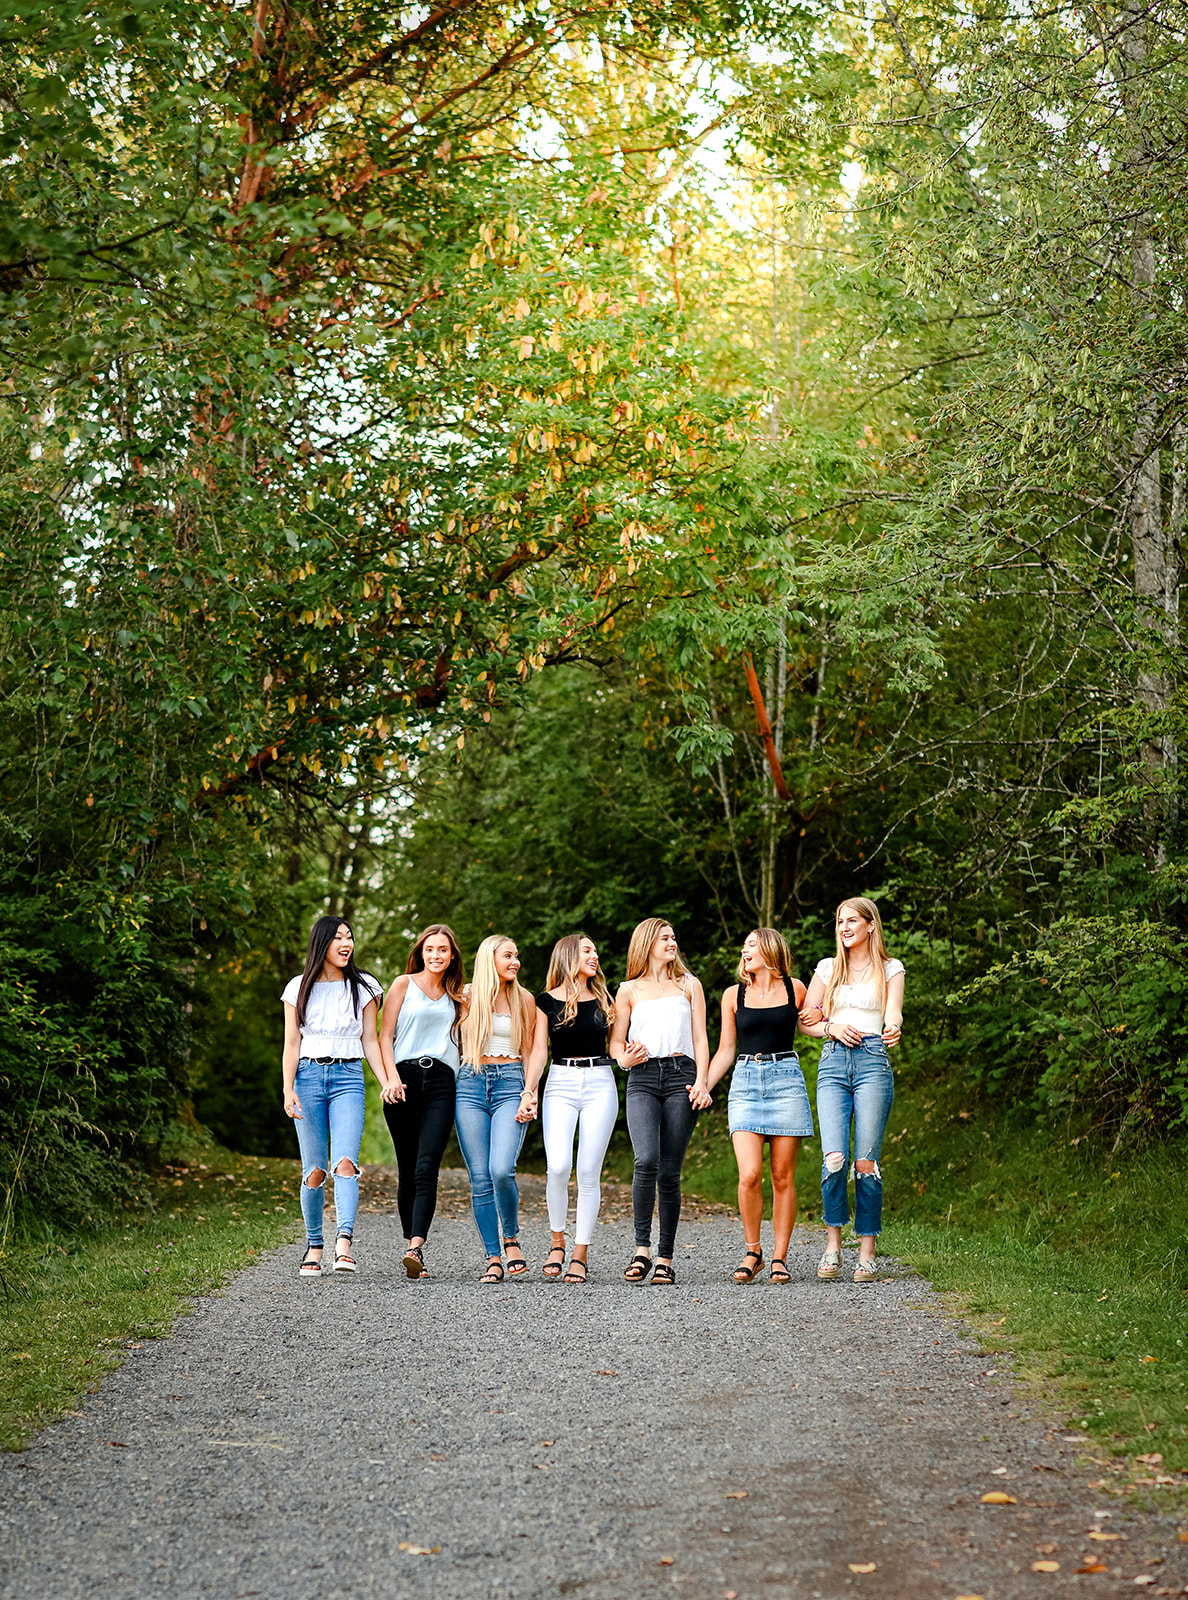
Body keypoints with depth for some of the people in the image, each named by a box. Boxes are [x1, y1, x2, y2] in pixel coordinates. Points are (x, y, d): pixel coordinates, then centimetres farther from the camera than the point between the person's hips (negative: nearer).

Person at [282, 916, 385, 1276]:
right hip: (308, 1075, 0)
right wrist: (288, 1091, -5)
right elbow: (291, 1044, 6)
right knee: (314, 1169, 0)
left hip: (348, 1077, 0)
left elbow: (369, 1040, 11)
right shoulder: (299, 988, 9)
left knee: (345, 1162, -18)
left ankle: (345, 1243, -30)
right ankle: (314, 1245, 12)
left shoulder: (363, 987, 11)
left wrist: (387, 1083, 1)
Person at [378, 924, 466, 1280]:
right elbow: (385, 1036, 4)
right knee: (407, 1170, -1)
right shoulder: (404, 984, 9)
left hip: (441, 1081, 1)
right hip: (404, 1078, -1)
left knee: (427, 1167, -15)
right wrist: (392, 1078, -10)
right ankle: (410, 1243, 10)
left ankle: (416, 1248, -25)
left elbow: (464, 1039, 25)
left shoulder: (457, 994, 20)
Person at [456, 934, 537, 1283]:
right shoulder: (467, 996, 8)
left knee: (501, 1170, -19)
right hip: (470, 1085, 1)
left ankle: (511, 1238, 5)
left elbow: (529, 1053, 9)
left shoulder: (524, 999, 10)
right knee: (480, 1178, -3)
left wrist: (529, 1095, -3)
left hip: (510, 1084, -1)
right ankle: (493, 1259, 4)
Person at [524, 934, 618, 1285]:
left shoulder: (603, 999, 12)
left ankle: (580, 1254, 4)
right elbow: (539, 1050, 3)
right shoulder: (547, 1001, 6)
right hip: (561, 1084, -1)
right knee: (558, 1167, -16)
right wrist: (529, 1090, -7)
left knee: (589, 1171, -3)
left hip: (600, 1084, 2)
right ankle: (557, 1241, 5)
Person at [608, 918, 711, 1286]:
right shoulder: (629, 990, 15)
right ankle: (641, 1248, -13)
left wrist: (701, 1082, -1)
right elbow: (615, 1041, 17)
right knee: (646, 1160, -22)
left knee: (669, 1171, -3)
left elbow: (700, 1038, 12)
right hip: (642, 1079, -1)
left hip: (681, 1076, 1)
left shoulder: (689, 985, 17)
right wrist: (625, 1059, -6)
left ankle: (665, 1259, 4)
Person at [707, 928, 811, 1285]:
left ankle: (780, 1257, 8)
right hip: (746, 1082, 1)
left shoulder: (794, 989, 8)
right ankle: (752, 1252, 6)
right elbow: (725, 1050, 13)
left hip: (786, 1078, 0)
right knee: (749, 1175, -11)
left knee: (783, 1176, 0)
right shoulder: (734, 995, 10)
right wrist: (703, 1085, 2)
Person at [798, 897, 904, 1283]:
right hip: (833, 1063, 1)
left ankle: (867, 1252, 4)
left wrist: (893, 1030, -26)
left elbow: (893, 1013, -3)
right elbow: (804, 1019, 17)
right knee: (835, 1157, -14)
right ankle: (832, 1243, 0)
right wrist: (831, 1027, -4)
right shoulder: (828, 968, 16)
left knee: (865, 1161, -5)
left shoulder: (890, 969, 11)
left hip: (872, 1062, -1)